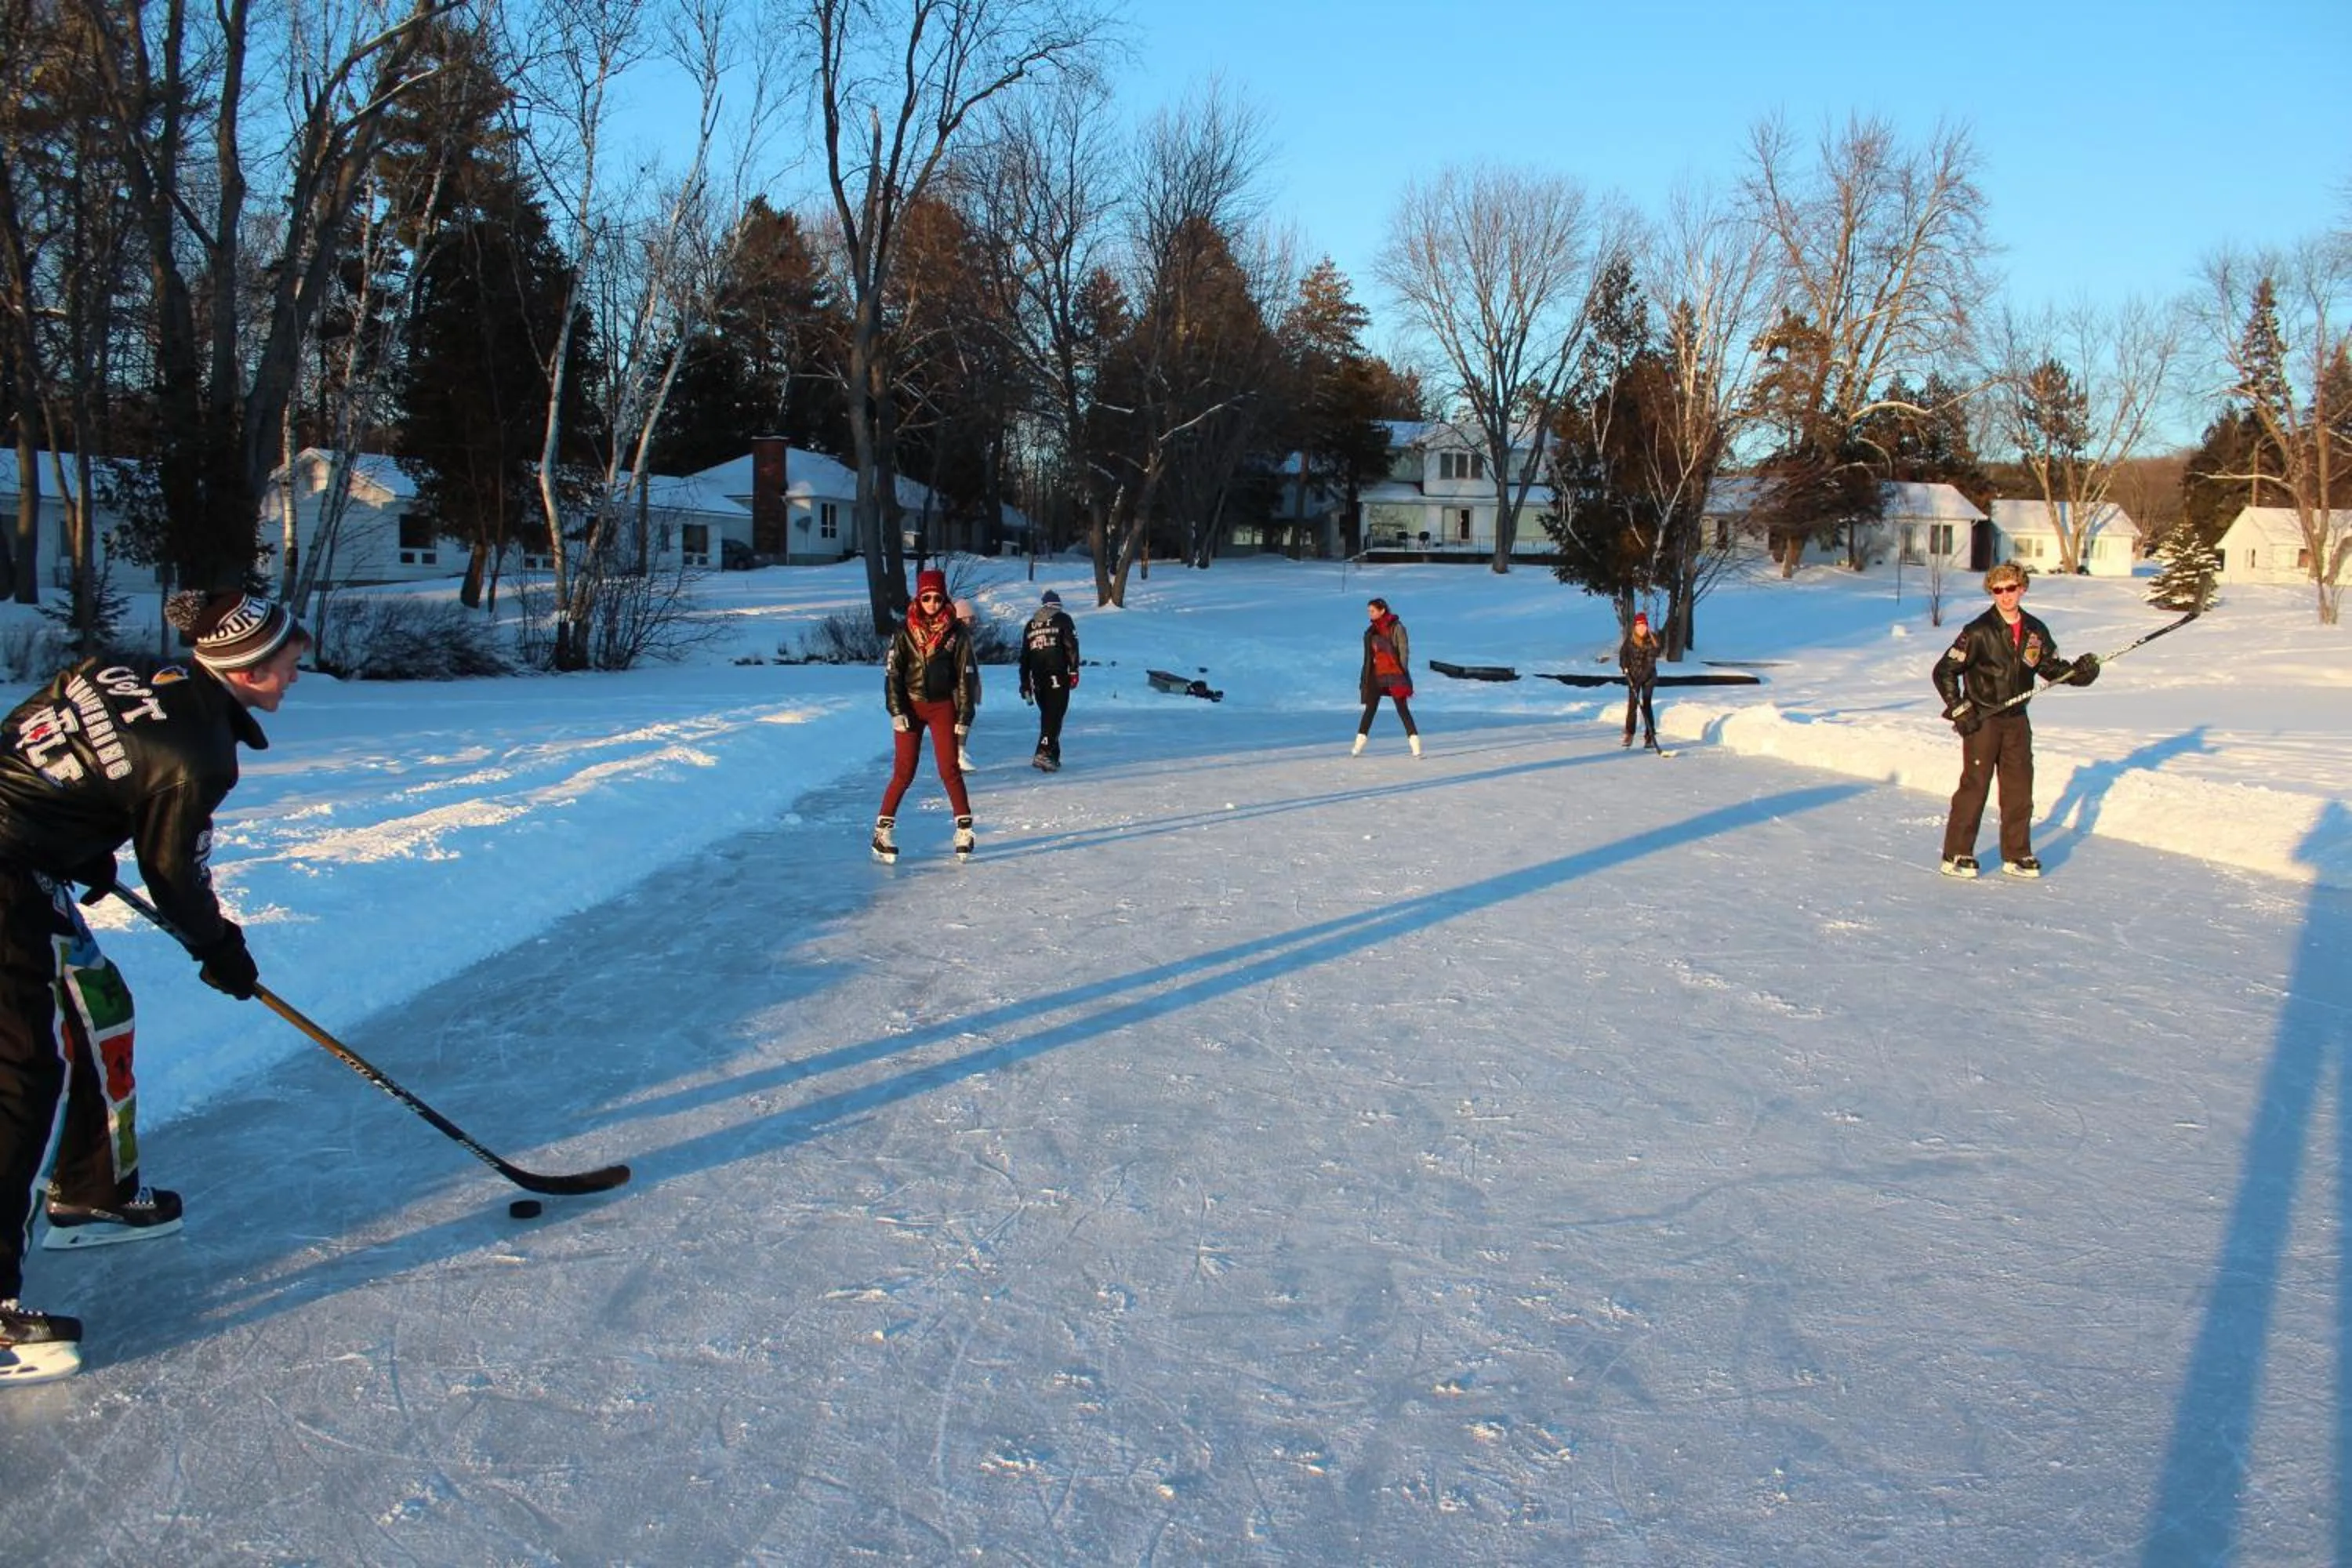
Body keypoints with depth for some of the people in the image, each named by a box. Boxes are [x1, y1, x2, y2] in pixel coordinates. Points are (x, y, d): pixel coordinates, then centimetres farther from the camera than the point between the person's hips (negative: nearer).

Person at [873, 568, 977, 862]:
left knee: (949, 769, -5)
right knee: (904, 772, -2)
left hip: (943, 706, 0)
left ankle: (964, 827, 7)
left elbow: (966, 676, 0)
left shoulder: (956, 633, -2)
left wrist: (964, 718, -3)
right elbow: (892, 673, -1)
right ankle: (883, 828, 6)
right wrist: (897, 712, -9)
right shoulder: (905, 633, -2)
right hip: (910, 706, 0)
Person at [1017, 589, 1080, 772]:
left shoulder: (1031, 624, 20)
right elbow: (1071, 646, -7)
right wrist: (1074, 670, -7)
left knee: (1047, 715, 14)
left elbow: (1024, 656, 19)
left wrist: (1025, 683, 21)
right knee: (1055, 715, -9)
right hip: (1058, 676, -5)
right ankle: (1044, 753, -24)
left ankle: (1053, 756, 14)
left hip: (1037, 678, 5)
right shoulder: (1062, 619, 5)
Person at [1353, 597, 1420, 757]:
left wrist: (1403, 675, -14)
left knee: (1402, 709, -6)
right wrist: (1365, 678, 13)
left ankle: (1416, 746, -3)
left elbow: (1404, 652, -8)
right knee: (1370, 708, 5)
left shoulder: (1396, 628, -7)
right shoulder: (1371, 630, 10)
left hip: (1394, 674, -5)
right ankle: (1358, 746, 8)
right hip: (1376, 675, 5)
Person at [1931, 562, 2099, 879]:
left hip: (2016, 720, 5)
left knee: (2019, 788, 9)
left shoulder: (2035, 631, 5)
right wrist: (1959, 710, -13)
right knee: (1975, 787, -5)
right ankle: (1956, 855, 3)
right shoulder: (1979, 631, -12)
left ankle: (2017, 855, 19)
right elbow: (1944, 671, -10)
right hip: (1981, 720, -5)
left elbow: (2052, 667, 14)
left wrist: (2079, 671, -5)